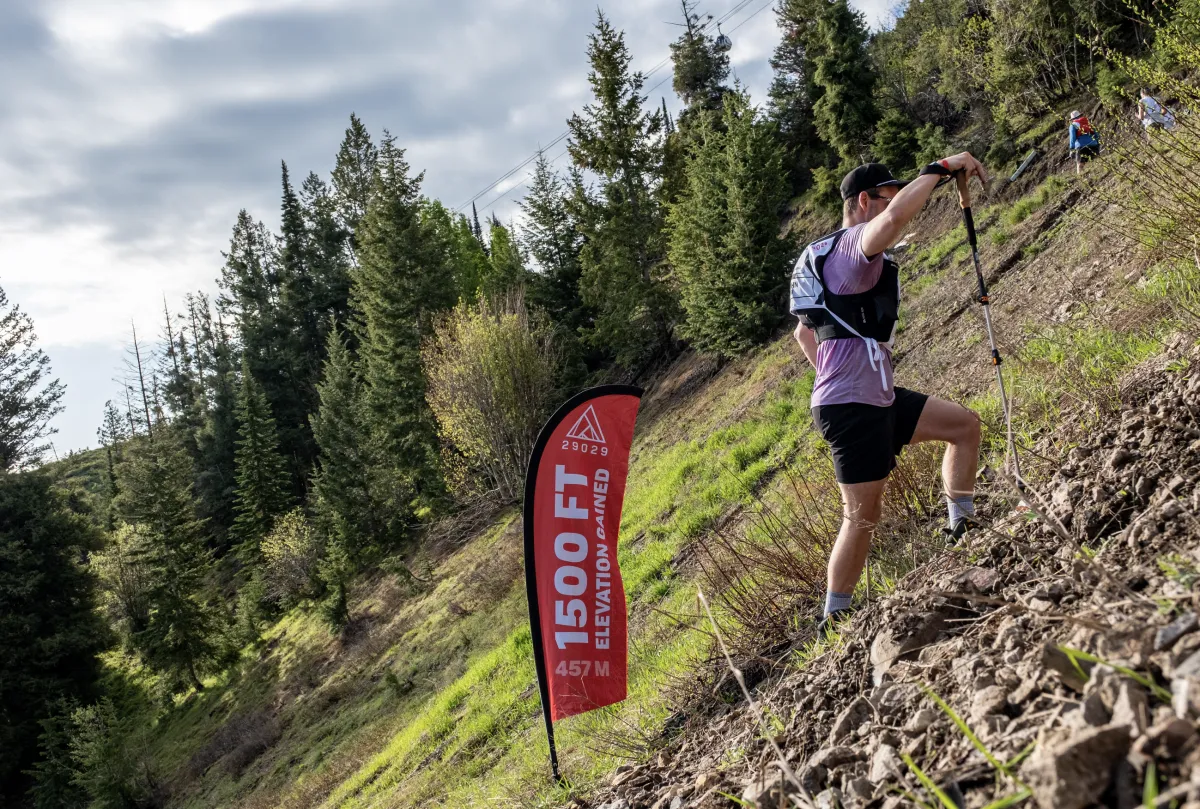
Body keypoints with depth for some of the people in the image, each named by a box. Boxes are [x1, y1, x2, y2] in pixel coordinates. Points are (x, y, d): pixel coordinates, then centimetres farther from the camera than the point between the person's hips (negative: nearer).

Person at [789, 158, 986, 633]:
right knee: (863, 513, -5)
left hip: (876, 397, 10)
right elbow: (896, 217, -36)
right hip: (853, 406, -10)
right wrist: (941, 167, -25)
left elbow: (804, 333, 28)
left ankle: (961, 532, 22)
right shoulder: (854, 243, -11)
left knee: (964, 425, 15)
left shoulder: (832, 256, 21)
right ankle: (834, 621, 5)